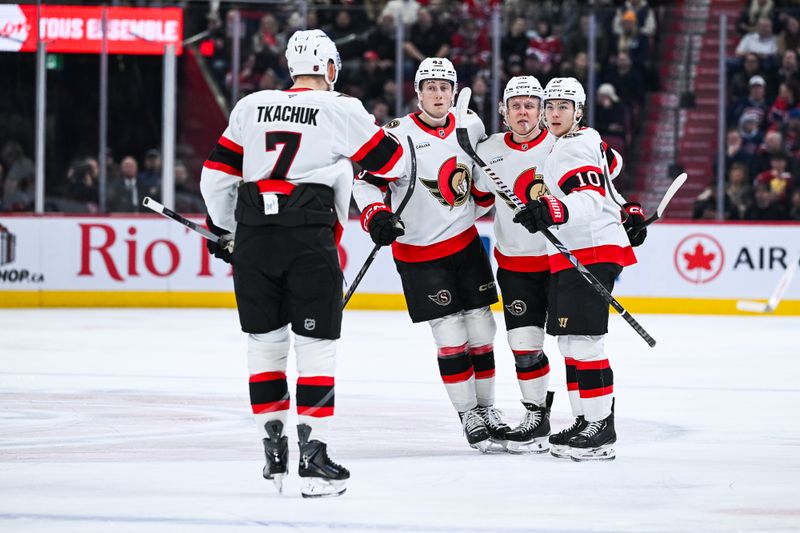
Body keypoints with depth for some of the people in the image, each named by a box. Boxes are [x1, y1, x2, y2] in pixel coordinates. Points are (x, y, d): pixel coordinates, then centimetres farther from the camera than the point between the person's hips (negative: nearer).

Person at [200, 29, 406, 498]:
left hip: (253, 235, 4)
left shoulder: (251, 106, 12)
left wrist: (221, 227, 30)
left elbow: (217, 174, 15)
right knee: (316, 344, 0)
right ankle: (313, 455, -5)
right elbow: (391, 161, 7)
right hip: (309, 238, -4)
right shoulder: (341, 111, 1)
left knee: (265, 340, 15)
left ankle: (273, 447, 17)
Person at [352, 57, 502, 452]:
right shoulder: (398, 135, -14)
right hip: (419, 252, -5)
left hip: (466, 242, 5)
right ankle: (469, 417, 5)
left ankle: (487, 409, 22)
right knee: (451, 336, -6)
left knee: (481, 329, 8)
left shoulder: (470, 126, 2)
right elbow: (366, 180, -13)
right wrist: (375, 216, -28)